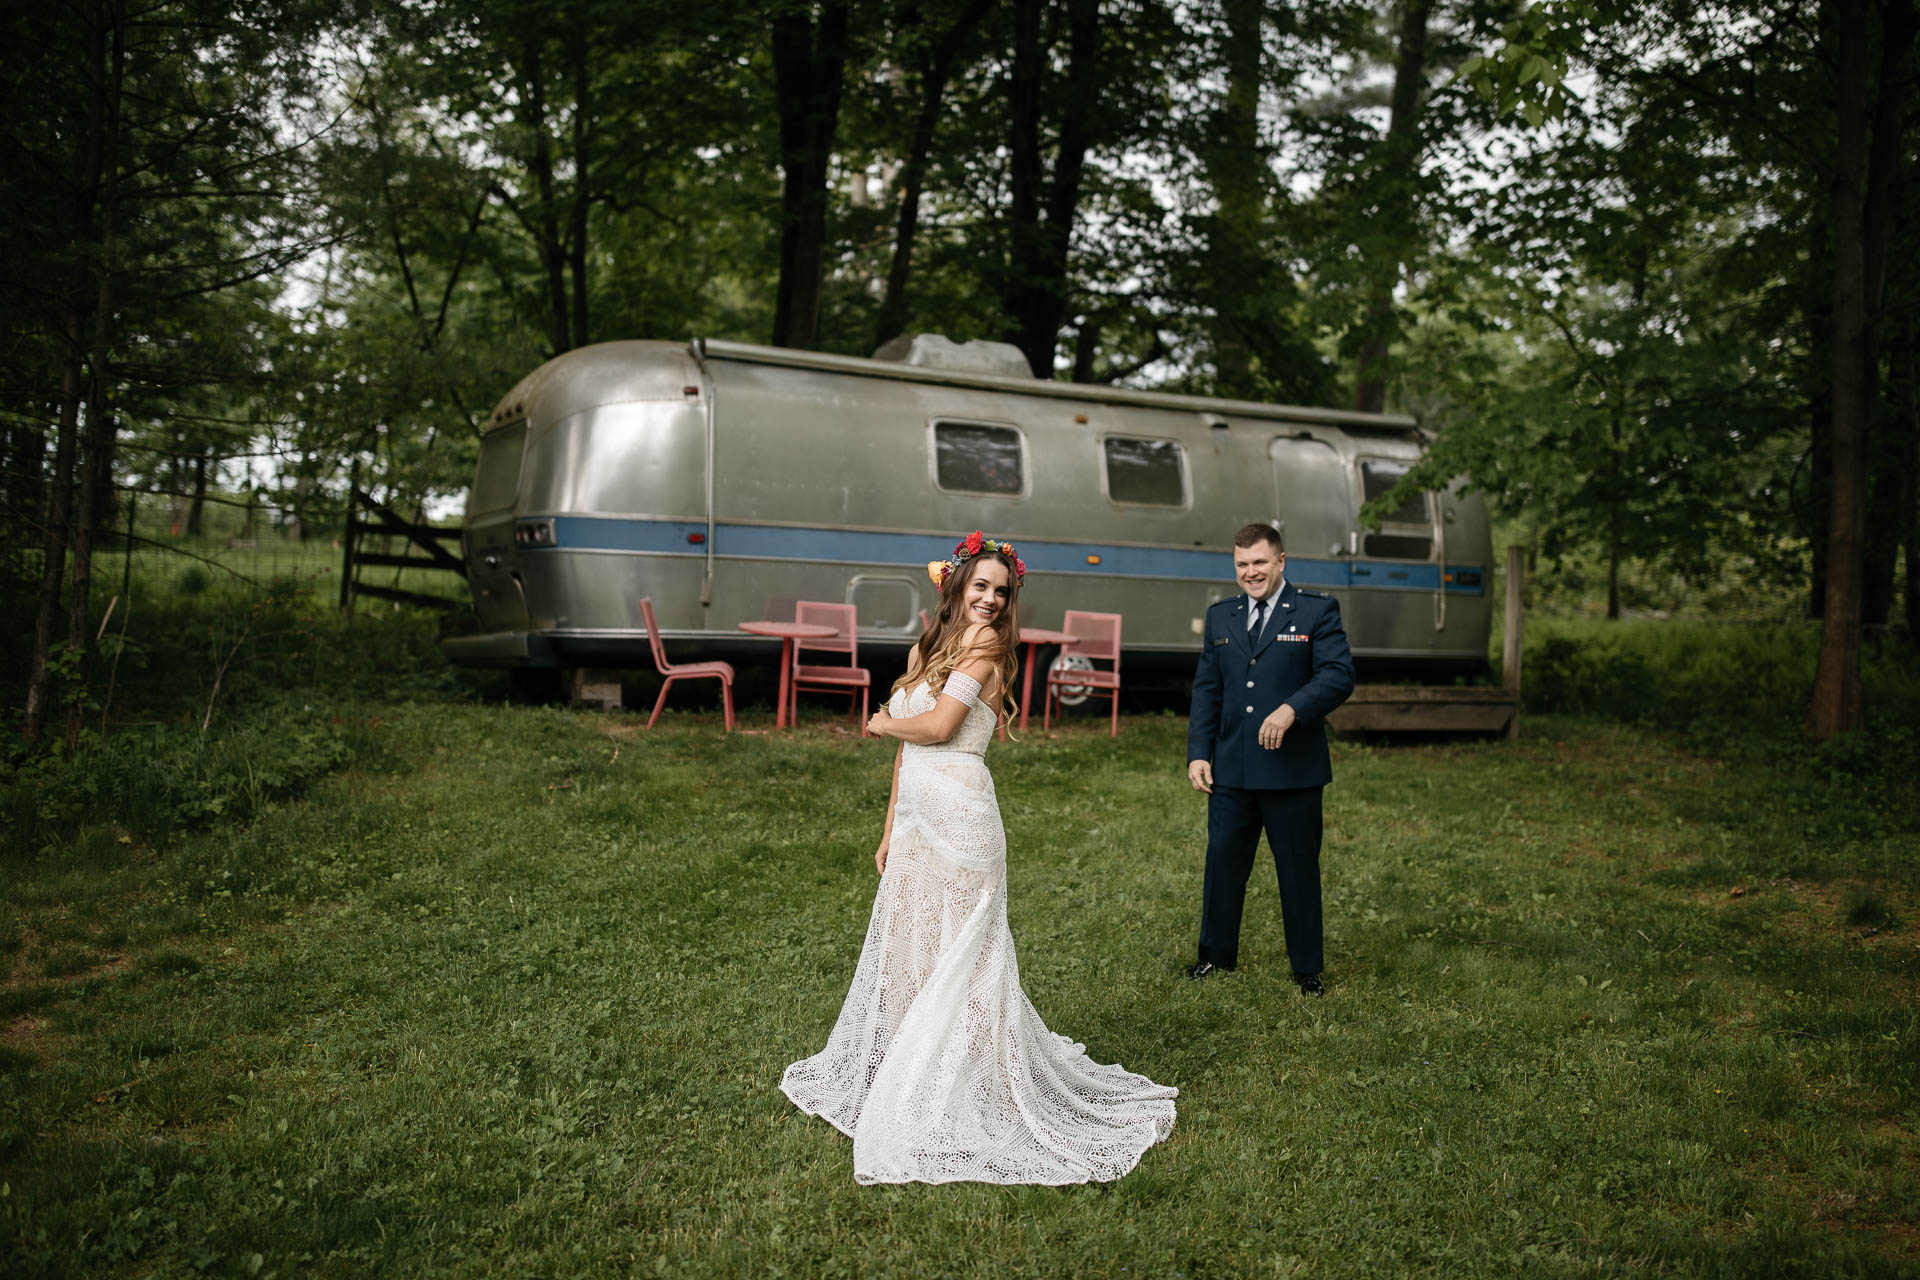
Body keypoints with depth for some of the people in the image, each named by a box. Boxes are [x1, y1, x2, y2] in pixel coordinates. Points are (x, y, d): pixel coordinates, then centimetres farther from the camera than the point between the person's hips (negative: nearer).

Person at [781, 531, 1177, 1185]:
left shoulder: (984, 646, -7)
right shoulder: (926, 649, 14)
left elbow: (938, 725, -18)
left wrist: (882, 722, 2)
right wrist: (890, 831, 16)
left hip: (959, 821, -7)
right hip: (916, 820, 8)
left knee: (958, 954, -1)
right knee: (905, 947, 16)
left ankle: (965, 1100, 10)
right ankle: (899, 1076, 32)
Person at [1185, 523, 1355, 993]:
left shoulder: (1317, 611, -2)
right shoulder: (1220, 617, 12)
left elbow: (1338, 675, -13)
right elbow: (1206, 690, 13)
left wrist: (1291, 709, -29)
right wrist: (1198, 753, 4)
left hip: (1293, 769, -4)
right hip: (1231, 769, 4)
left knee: (1299, 869, 7)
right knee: (1223, 861, 12)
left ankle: (1307, 968, 22)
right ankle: (1216, 954, 30)